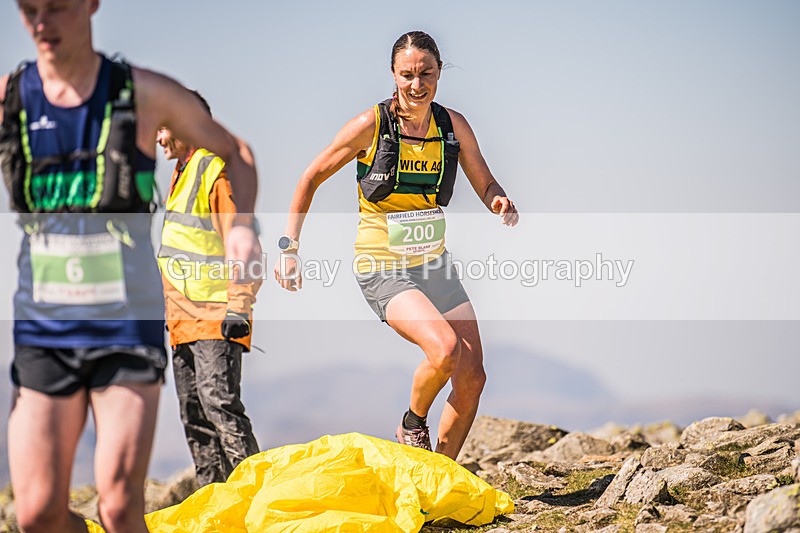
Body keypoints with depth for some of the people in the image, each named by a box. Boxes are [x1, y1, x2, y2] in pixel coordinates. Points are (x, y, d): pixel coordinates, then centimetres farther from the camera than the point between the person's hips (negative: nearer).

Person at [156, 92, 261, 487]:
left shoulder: (218, 169, -11)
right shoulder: (181, 173, 20)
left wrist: (238, 308, -23)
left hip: (215, 318, -10)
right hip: (184, 318, 10)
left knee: (218, 400, -20)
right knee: (193, 412, 9)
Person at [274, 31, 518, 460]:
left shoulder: (453, 126, 0)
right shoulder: (371, 125, -12)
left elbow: (485, 184, 10)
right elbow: (311, 178, -3)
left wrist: (500, 202, -15)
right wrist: (289, 248, -8)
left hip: (433, 263, 5)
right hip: (383, 269, -5)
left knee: (472, 378, 0)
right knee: (444, 349, -28)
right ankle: (412, 425, 2)